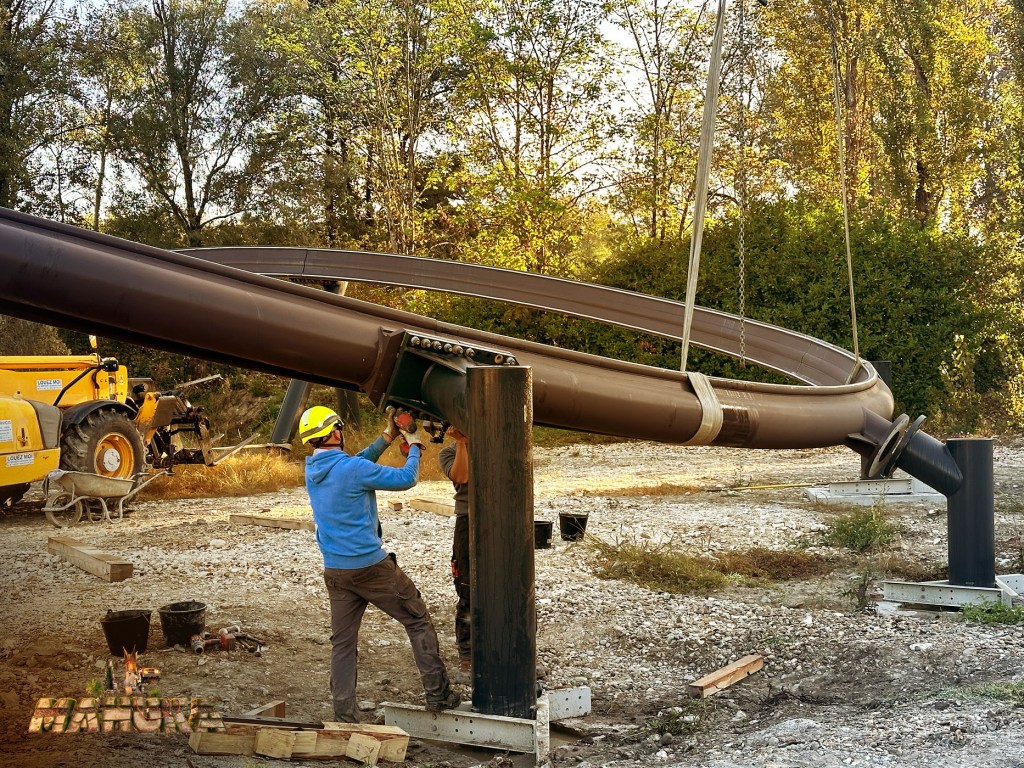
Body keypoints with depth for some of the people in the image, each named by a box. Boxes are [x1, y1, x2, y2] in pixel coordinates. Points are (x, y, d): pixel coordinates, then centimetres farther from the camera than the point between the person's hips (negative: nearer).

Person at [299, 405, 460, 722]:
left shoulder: (312, 469, 5)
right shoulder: (354, 469, -17)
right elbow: (405, 479, -9)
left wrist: (387, 437, 19)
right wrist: (414, 447, 8)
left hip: (335, 573, 6)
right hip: (371, 565, -6)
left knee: (342, 642, 10)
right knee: (418, 621, 8)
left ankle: (343, 715, 8)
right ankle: (437, 694, 10)